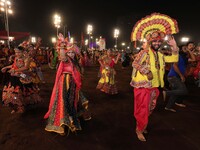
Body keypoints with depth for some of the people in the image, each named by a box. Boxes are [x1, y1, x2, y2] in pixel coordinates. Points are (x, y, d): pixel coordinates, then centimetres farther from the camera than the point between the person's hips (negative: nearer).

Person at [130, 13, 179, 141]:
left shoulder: (160, 55, 11)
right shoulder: (145, 52, -13)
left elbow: (174, 59, 15)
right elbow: (135, 63, -27)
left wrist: (174, 47, 6)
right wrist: (147, 72, -32)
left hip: (154, 87, 8)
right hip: (143, 86, -8)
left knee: (149, 109, 21)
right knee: (142, 110, 3)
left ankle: (142, 126, 43)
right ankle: (139, 130, 25)